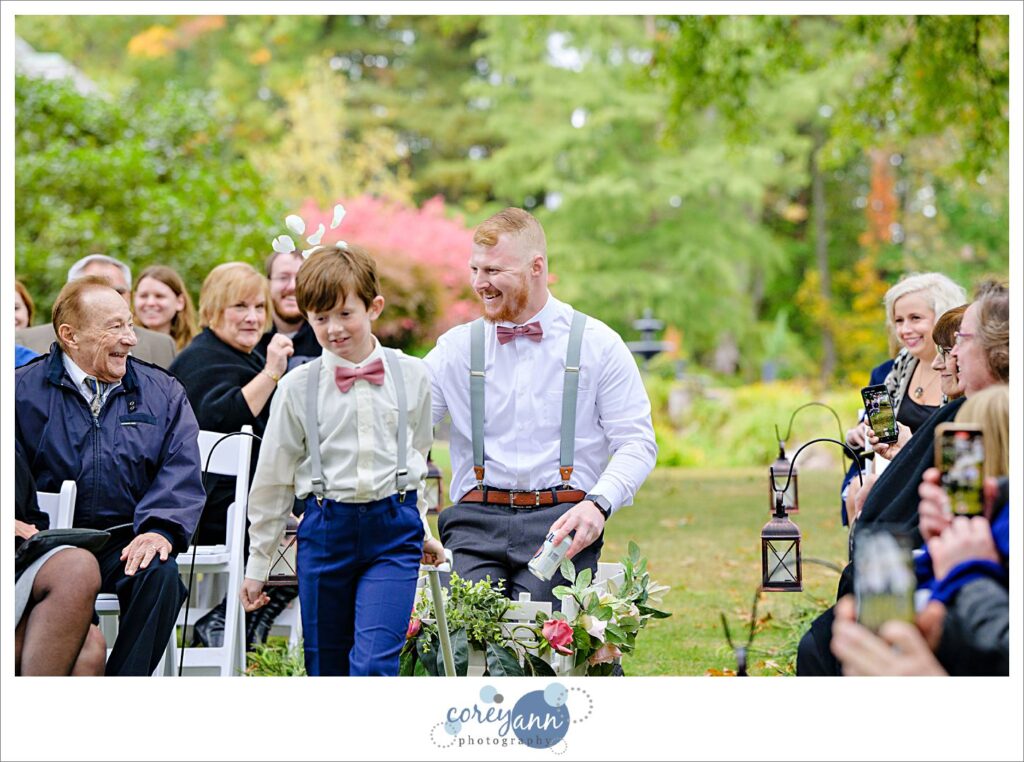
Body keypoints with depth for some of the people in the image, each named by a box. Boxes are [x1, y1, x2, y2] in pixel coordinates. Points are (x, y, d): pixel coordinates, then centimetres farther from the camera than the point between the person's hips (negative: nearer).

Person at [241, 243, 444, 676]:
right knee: (326, 667, 8)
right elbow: (274, 478, 6)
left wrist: (421, 530, 24)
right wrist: (257, 563, 9)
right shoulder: (298, 388, -1)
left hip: (394, 530, -1)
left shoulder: (411, 376, 2)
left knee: (373, 662, -15)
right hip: (326, 530, 1)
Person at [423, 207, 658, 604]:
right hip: (477, 520, 2)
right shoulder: (456, 348, 14)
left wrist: (598, 504, -13)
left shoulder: (597, 344, 8)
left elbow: (637, 443, 5)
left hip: (561, 517, -1)